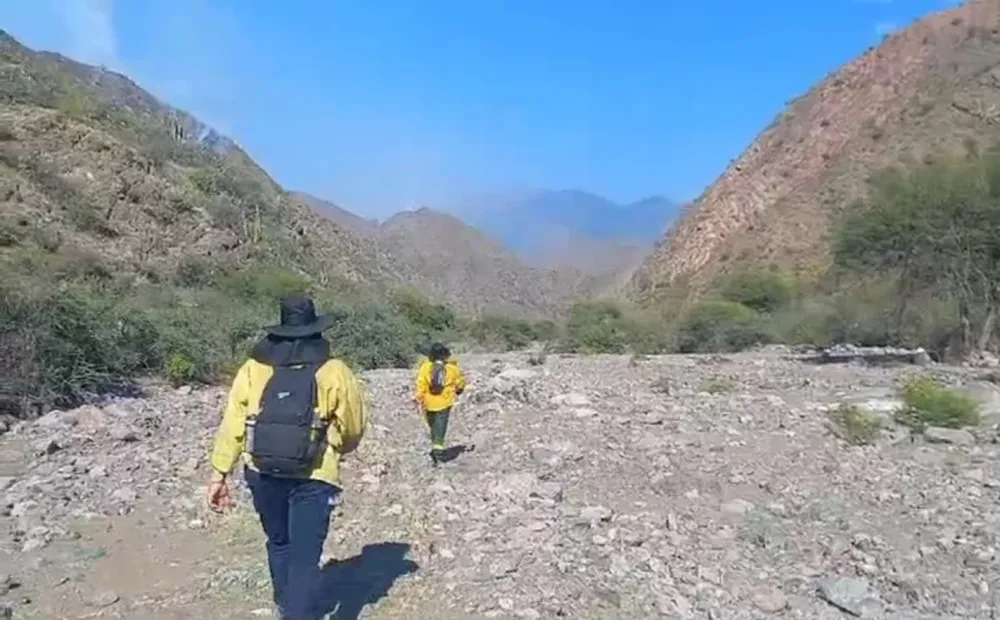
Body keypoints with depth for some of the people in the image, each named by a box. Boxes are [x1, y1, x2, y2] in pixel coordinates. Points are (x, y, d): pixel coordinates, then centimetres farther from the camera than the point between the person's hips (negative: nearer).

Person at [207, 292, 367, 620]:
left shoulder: (253, 368, 0)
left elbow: (232, 424, -1)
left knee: (279, 543, 24)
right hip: (313, 477, -4)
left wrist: (220, 473, 4)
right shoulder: (333, 372, -6)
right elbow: (355, 425, 2)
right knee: (304, 555, 1)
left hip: (262, 472, 4)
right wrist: (338, 448, 22)